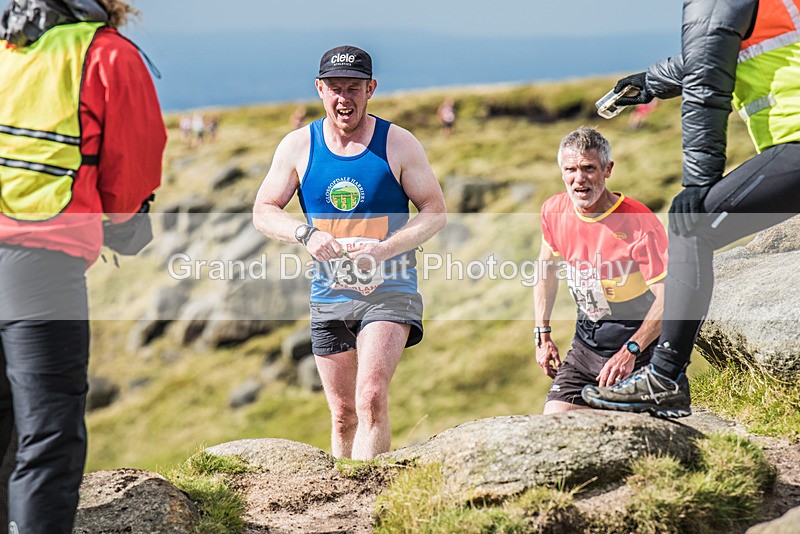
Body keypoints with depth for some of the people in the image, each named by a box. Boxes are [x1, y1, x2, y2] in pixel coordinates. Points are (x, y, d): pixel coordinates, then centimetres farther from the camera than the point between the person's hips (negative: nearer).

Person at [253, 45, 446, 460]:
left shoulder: (398, 145, -3)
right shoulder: (299, 146, 2)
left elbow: (435, 212, -3)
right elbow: (263, 211, 5)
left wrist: (384, 248, -19)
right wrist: (306, 234, -16)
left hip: (388, 290, -3)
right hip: (329, 295, 3)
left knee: (371, 399, -21)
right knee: (343, 414, 10)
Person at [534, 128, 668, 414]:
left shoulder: (640, 224, -21)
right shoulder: (554, 211, -3)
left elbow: (667, 297, -22)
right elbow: (547, 270, 15)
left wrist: (630, 351, -30)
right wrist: (543, 334, 12)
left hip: (637, 340, -5)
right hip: (586, 342, 5)